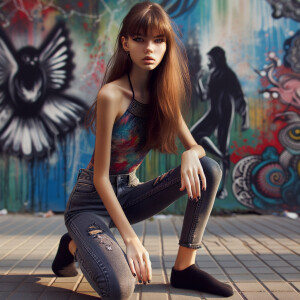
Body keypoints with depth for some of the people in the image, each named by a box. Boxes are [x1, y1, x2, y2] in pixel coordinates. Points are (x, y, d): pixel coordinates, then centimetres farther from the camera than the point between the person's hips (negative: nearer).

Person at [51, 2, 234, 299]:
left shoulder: (163, 95, -1)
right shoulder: (111, 95, -22)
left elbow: (196, 146, 3)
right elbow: (100, 177, -21)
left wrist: (191, 154, -24)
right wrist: (131, 239, -25)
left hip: (129, 194, 6)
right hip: (93, 199, -6)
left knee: (209, 169, -13)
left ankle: (184, 267, -6)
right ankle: (74, 245, 5)